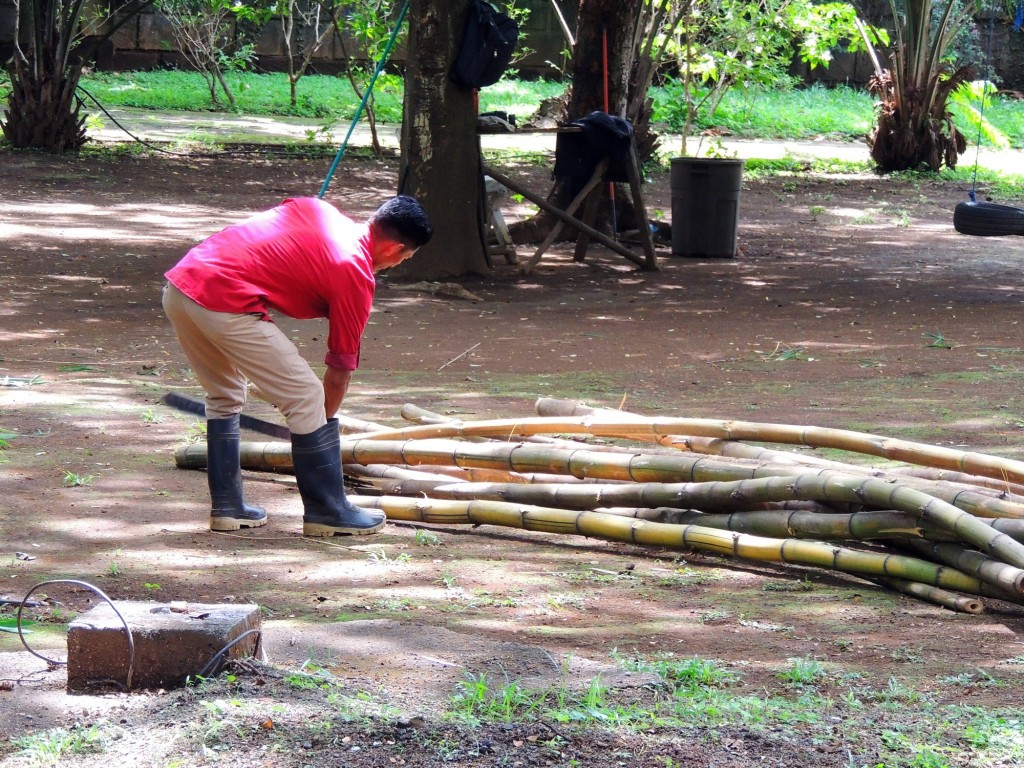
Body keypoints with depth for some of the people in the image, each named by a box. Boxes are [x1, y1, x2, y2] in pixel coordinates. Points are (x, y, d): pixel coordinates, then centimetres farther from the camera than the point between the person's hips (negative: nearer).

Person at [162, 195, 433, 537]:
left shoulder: (318, 209, 20)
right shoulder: (355, 275, 1)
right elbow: (340, 369, 8)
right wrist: (325, 421, 23)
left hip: (178, 284, 8)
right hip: (225, 302, -8)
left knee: (224, 397, 26)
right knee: (307, 399, 4)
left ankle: (226, 507, 28)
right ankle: (328, 511, 12)